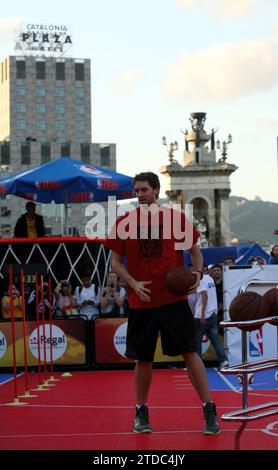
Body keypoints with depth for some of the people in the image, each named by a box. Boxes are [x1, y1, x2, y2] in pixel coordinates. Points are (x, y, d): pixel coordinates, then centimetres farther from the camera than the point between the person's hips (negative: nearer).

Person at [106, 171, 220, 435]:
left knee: (190, 353, -4)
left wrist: (198, 272, -12)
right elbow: (116, 262, 5)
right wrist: (134, 284, -12)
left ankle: (209, 411, 5)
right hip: (141, 302, 1)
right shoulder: (124, 223, 2)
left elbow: (195, 250, 8)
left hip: (174, 298, -1)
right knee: (142, 359, 8)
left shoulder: (176, 218, 0)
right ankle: (141, 413, 25)